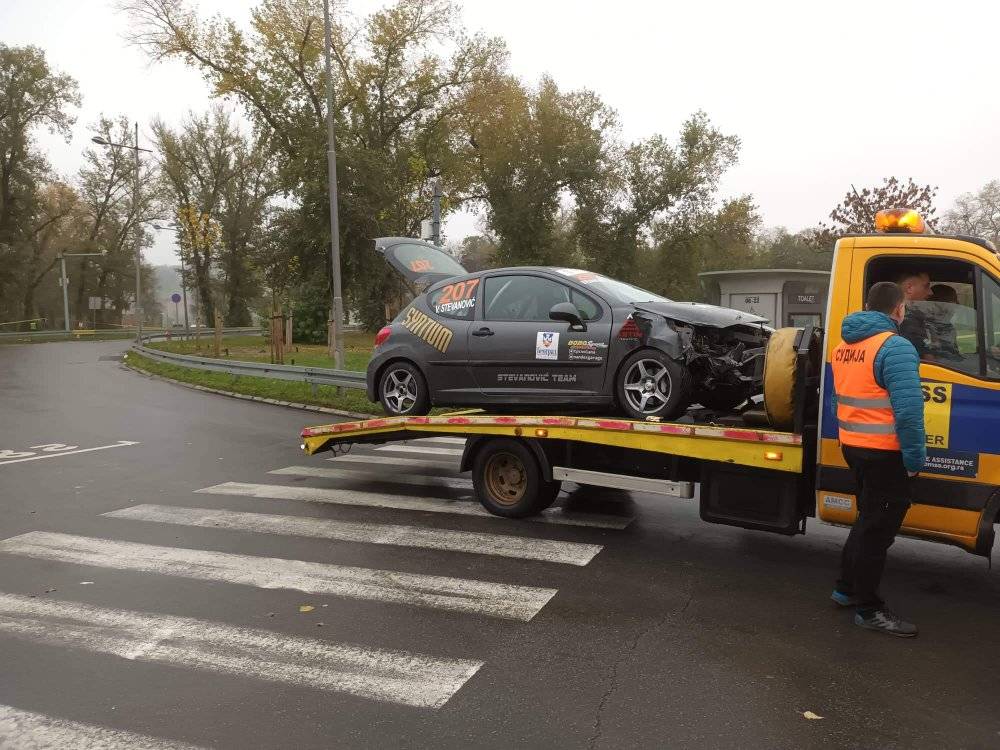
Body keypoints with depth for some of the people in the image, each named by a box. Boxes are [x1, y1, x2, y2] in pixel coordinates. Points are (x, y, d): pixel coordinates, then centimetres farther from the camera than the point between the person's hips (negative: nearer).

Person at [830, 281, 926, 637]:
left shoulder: (843, 345, 8)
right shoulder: (895, 348, -18)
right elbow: (908, 411, -23)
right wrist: (915, 460, -16)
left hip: (851, 445, 8)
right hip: (884, 453, -8)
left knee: (868, 519, 23)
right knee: (878, 529, 3)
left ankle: (846, 588, 32)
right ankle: (868, 609, 13)